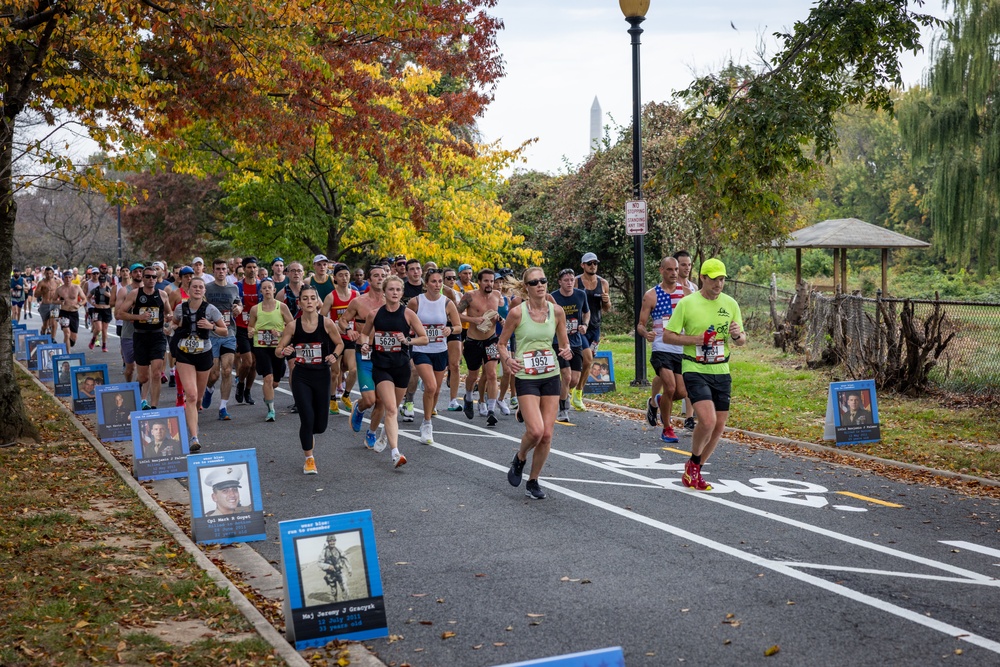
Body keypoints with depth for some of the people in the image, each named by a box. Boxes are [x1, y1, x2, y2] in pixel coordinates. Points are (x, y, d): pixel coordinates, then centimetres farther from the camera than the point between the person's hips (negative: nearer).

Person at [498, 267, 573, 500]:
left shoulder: (556, 311, 1)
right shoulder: (517, 312, -9)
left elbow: (564, 342, 12)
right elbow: (502, 343, 0)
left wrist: (567, 351, -11)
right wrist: (507, 360, -19)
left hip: (551, 376, 4)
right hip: (526, 377, -4)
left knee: (547, 434, 1)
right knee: (535, 431, -18)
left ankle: (533, 481, 19)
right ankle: (519, 459, 16)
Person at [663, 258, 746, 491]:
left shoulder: (730, 304, 6)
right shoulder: (686, 303, -6)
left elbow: (741, 341, 12)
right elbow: (667, 336, -4)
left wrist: (737, 335, -12)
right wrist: (696, 339, -16)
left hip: (721, 371, 5)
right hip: (695, 370, -5)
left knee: (719, 426, 4)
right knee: (708, 420, -21)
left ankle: (694, 471, 23)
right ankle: (693, 463, 7)